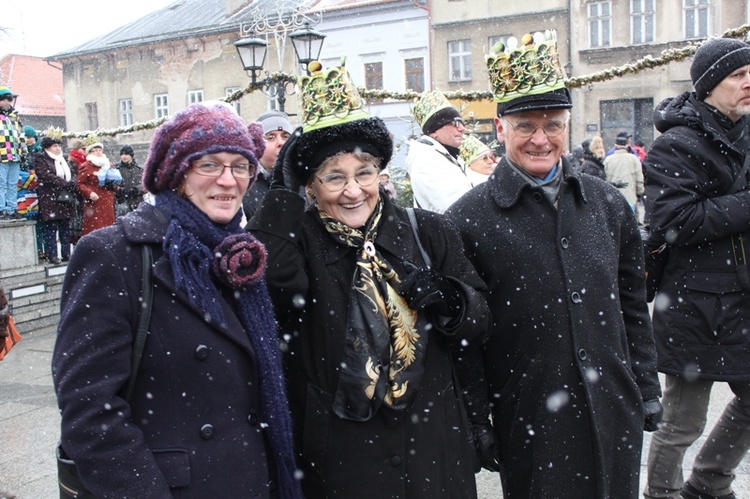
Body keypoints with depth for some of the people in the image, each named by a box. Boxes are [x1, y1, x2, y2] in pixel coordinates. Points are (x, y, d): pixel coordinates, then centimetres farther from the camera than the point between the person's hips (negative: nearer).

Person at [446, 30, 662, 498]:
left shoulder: (608, 204, 4)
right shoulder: (469, 218, -10)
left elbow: (633, 308, 12)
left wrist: (648, 391, 12)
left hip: (615, 415, 4)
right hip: (529, 423, -4)